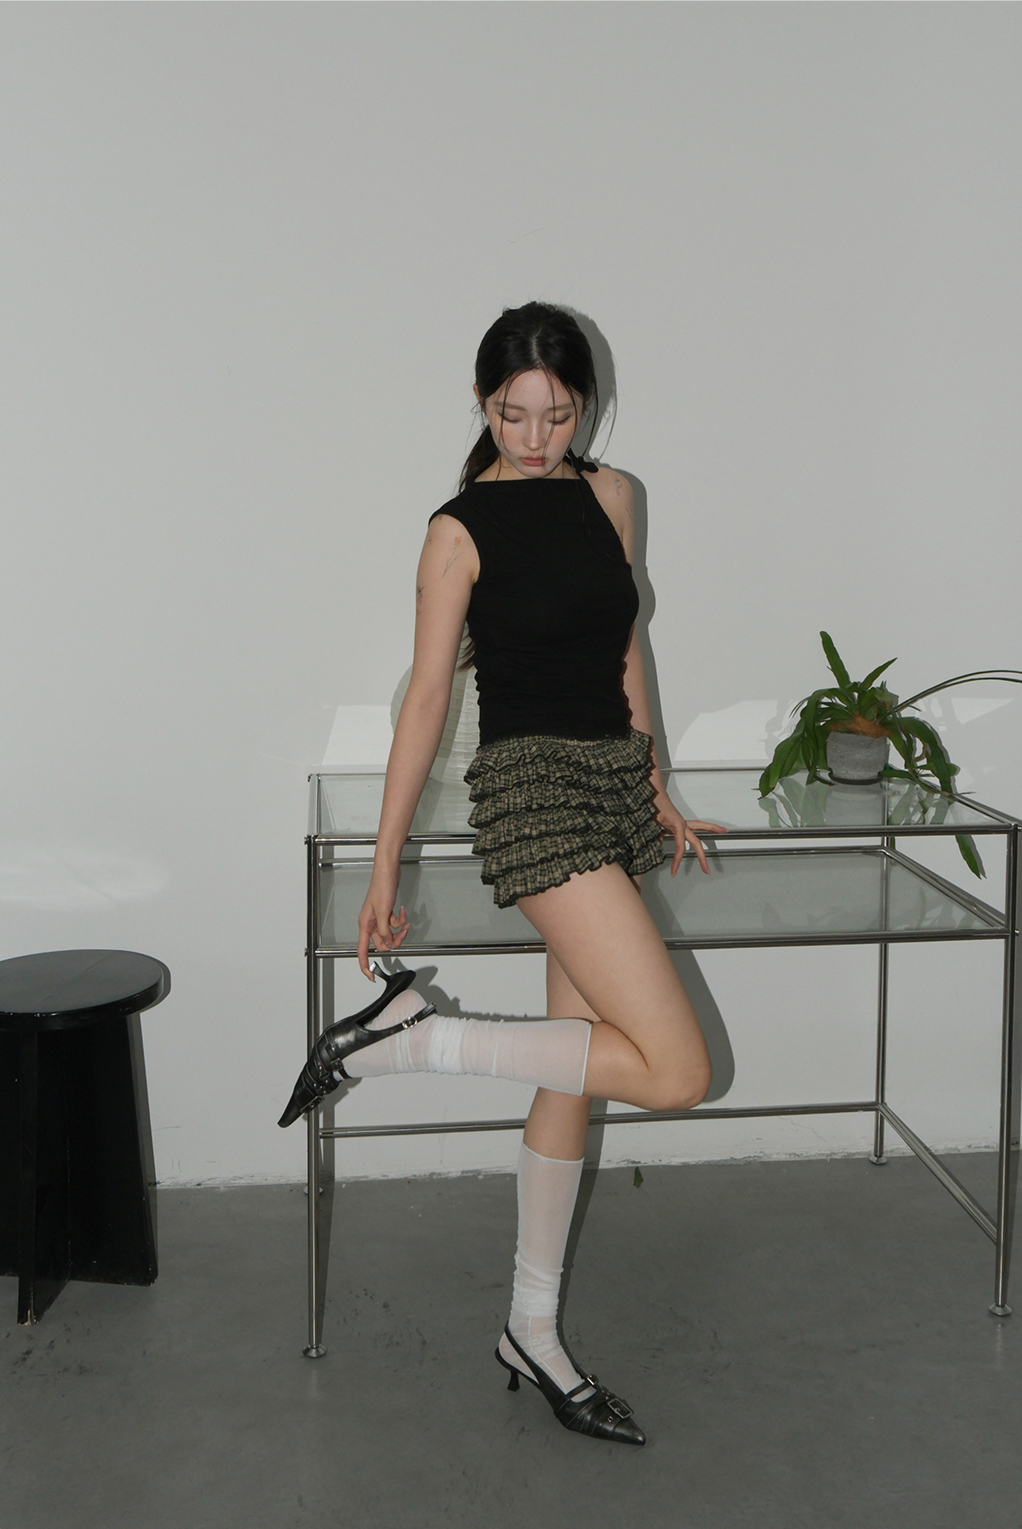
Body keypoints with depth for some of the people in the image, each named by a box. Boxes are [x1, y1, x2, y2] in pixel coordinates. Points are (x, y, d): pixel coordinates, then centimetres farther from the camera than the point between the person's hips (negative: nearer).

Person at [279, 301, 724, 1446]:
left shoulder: (606, 495, 11)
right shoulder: (461, 531, -5)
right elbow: (425, 700, -6)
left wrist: (656, 795, 21)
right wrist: (385, 868, -6)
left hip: (614, 790, 7)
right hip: (533, 793, -7)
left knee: (579, 1071, 10)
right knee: (675, 1070, -16)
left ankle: (532, 1331, 22)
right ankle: (407, 1037, -6)